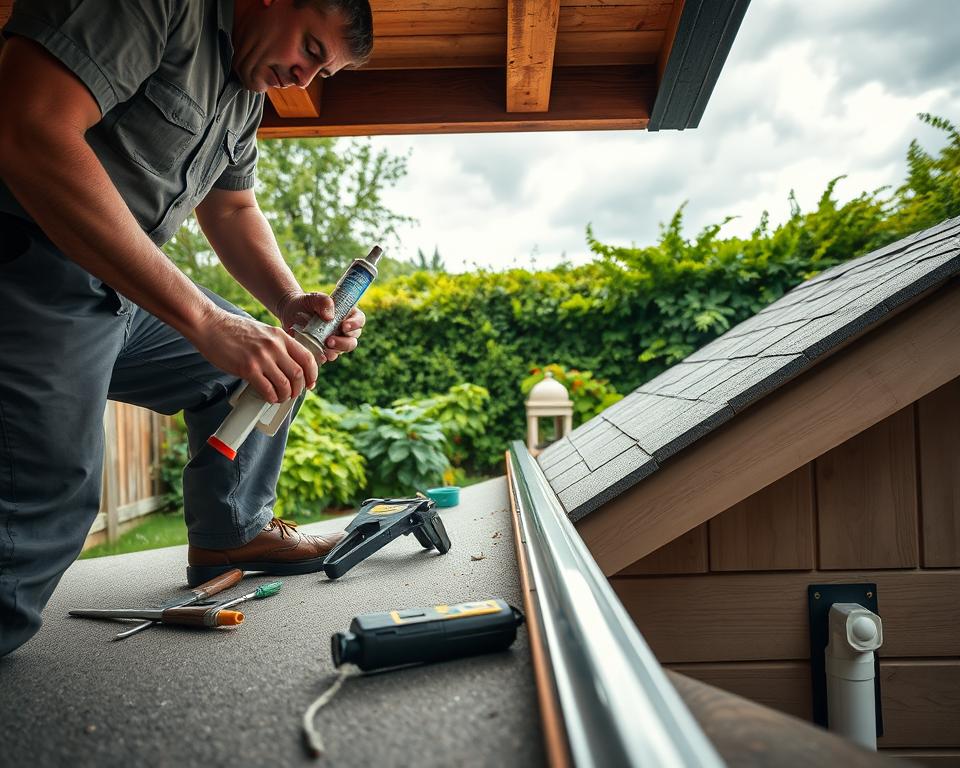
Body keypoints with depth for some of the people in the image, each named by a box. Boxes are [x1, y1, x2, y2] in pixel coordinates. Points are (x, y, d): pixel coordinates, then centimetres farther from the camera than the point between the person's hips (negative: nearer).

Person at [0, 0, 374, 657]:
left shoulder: (248, 92, 14)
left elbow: (234, 211, 19)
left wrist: (292, 303, -3)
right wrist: (204, 319, -33)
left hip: (119, 295, 10)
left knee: (258, 366, 12)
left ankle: (234, 535, 20)